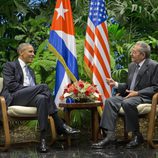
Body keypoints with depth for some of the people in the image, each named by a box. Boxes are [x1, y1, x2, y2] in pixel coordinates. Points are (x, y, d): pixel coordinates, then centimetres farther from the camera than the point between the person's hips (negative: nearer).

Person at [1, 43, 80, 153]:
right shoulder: (10, 66, 10)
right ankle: (60, 125, -29)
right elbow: (10, 85, -7)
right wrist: (29, 89, -15)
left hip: (29, 98, 6)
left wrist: (33, 91, -2)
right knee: (43, 86, -29)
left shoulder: (30, 70, 31)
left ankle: (43, 138, -41)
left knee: (42, 98, -33)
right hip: (14, 98, -6)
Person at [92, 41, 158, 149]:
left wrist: (137, 93, -20)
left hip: (145, 97, -8)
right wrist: (116, 84, 4)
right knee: (110, 101, -15)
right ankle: (110, 135, -20)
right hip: (130, 95, 8)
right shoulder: (132, 65, 19)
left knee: (127, 103, -35)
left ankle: (137, 135, -19)